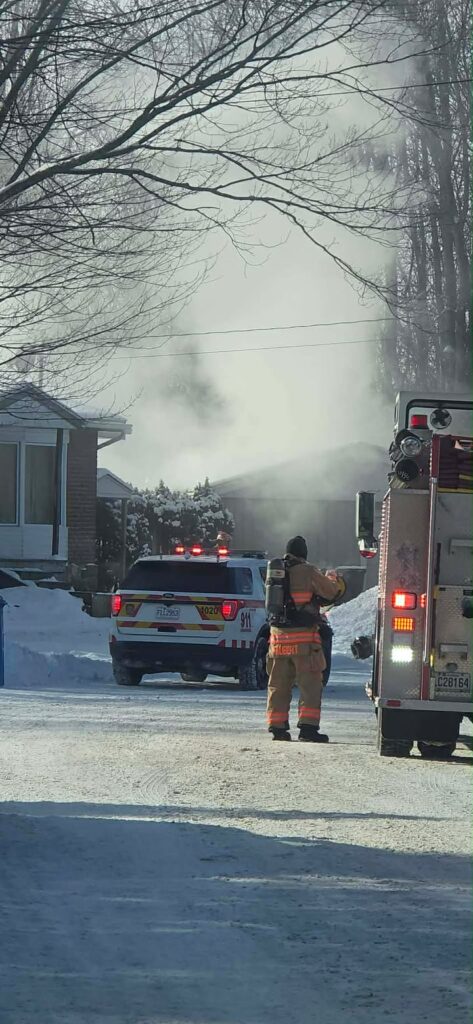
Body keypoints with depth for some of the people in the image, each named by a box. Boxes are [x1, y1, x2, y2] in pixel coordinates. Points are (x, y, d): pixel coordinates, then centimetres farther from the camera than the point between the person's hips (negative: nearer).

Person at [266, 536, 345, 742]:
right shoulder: (308, 572, -9)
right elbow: (331, 591, -2)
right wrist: (333, 579, 22)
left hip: (278, 635, 5)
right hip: (304, 636, -5)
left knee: (279, 685, 12)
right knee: (310, 684, -1)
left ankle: (277, 727, 12)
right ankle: (308, 727, -8)